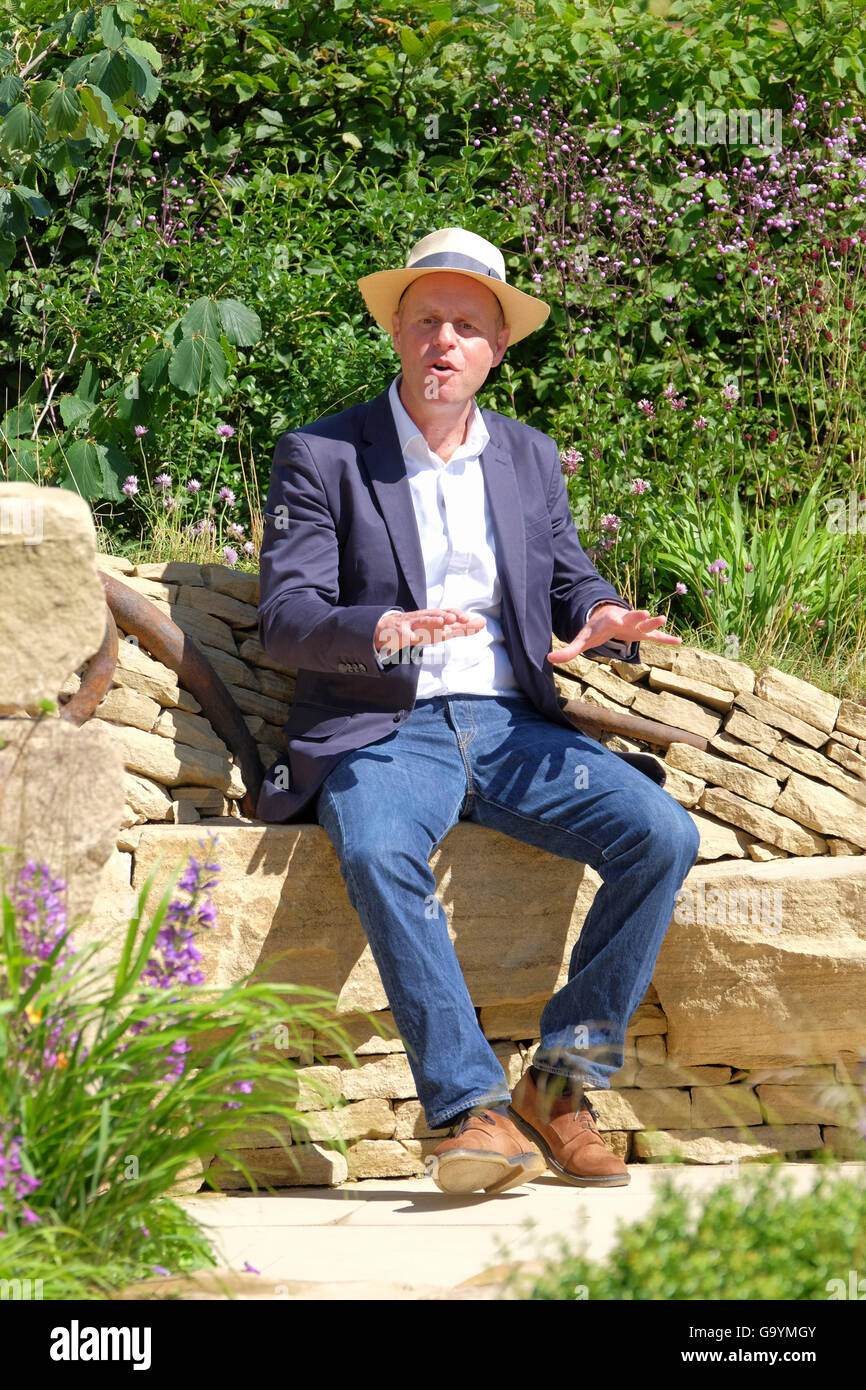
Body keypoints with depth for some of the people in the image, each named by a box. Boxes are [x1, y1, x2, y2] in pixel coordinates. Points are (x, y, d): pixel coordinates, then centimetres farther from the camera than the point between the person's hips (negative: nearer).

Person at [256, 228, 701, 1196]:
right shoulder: (319, 456, 4)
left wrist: (599, 622, -10)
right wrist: (386, 630, -27)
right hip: (383, 730, -4)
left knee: (661, 835, -21)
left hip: (512, 727, 4)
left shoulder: (530, 459, 18)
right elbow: (284, 618, -5)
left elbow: (573, 585, 17)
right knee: (376, 849, -38)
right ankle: (473, 1110, -36)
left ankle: (562, 1081, -11)